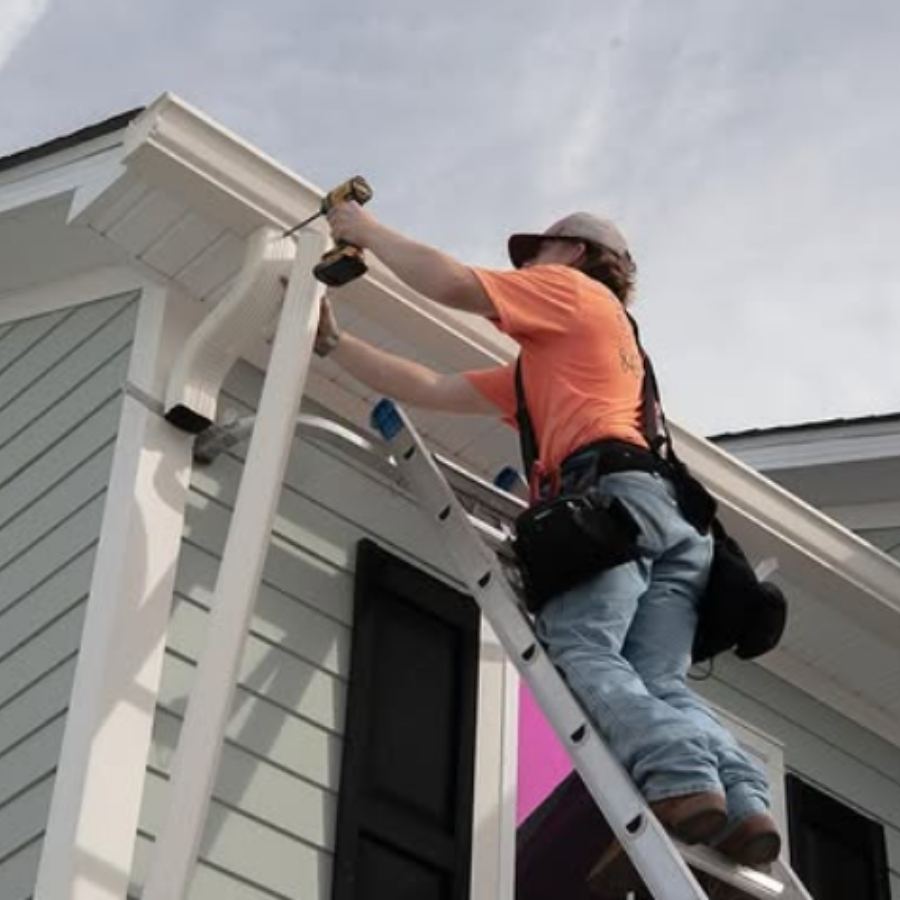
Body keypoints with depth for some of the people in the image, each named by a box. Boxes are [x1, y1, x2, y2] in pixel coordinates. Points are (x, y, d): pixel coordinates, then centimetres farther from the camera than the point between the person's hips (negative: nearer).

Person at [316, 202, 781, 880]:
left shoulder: (572, 289, 21)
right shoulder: (543, 370, 43)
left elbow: (452, 283, 8)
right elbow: (431, 390, 39)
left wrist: (368, 231, 23)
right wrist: (333, 342, 40)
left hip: (615, 493, -8)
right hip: (673, 515, 8)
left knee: (581, 652, -24)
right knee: (658, 683, -9)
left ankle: (681, 777, -45)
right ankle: (743, 798, -33)